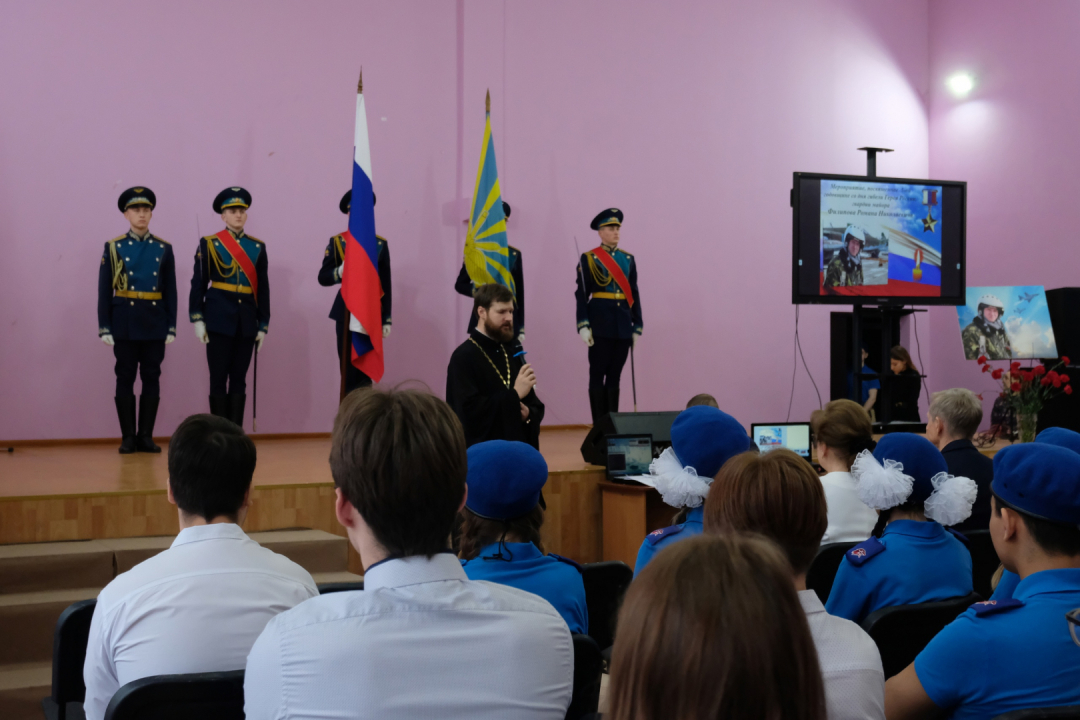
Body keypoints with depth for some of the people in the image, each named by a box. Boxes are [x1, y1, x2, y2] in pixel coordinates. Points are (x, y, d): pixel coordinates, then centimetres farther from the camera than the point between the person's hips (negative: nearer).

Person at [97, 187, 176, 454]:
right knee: (125, 379, 2)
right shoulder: (113, 247, 3)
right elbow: (104, 291, 2)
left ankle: (146, 436, 11)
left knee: (151, 378, 4)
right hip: (125, 323, -1)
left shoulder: (164, 249, 7)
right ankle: (128, 437, 8)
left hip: (155, 324, 1)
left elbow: (171, 291, 7)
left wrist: (171, 327, 1)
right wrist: (104, 327, -4)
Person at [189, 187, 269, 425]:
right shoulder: (209, 244, 2)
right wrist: (197, 319, -7)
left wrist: (263, 325, 6)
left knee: (239, 380, 6)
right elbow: (198, 284, 0)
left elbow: (263, 289, 10)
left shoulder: (258, 247, 10)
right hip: (219, 319, -3)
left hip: (247, 322, 3)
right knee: (219, 379, 0)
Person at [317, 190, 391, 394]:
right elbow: (323, 277, 2)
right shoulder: (337, 242, 4)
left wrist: (387, 319, 3)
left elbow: (386, 284, 7)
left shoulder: (380, 243, 7)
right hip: (346, 312, -1)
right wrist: (339, 272, -21)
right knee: (348, 369, 0)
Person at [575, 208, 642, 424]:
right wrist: (583, 326, -13)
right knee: (598, 374, -1)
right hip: (600, 324, -4)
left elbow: (634, 294, 12)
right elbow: (581, 294, -5)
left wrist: (637, 326, 8)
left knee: (615, 375, 8)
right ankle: (599, 425, 2)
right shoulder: (588, 259, -1)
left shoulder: (628, 259, 12)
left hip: (623, 325, 4)